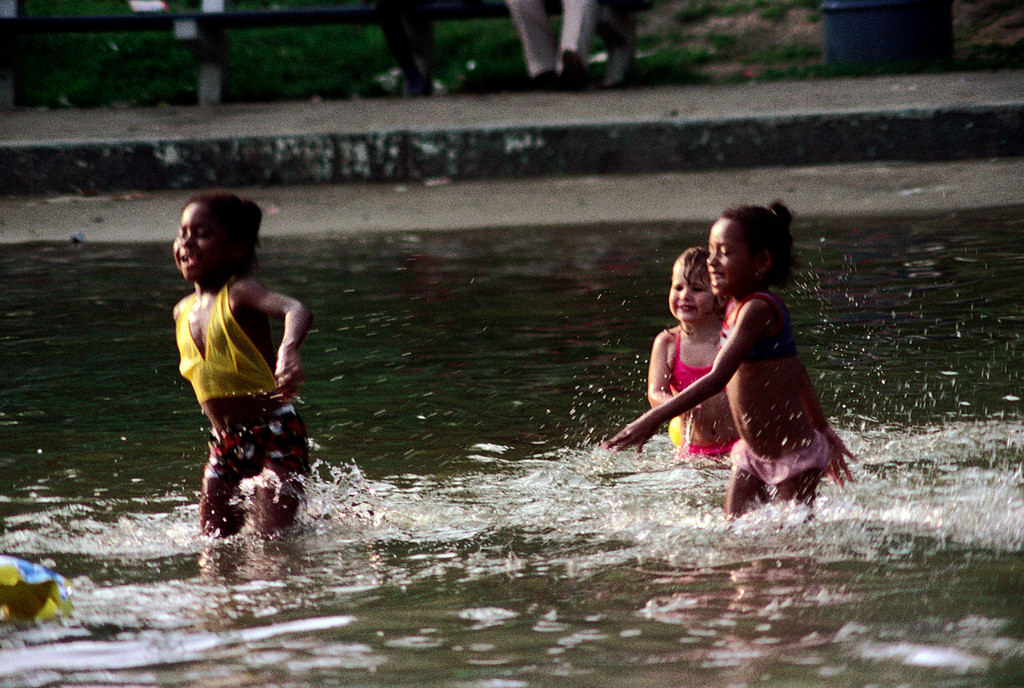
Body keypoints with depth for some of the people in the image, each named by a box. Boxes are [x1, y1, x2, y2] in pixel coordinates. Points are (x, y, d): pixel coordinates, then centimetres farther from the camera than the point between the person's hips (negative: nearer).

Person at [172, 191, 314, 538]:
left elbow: (297, 311, -35)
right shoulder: (183, 312, 8)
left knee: (268, 536, -13)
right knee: (216, 539, 5)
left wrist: (288, 350, -57)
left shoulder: (239, 294, -15)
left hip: (275, 434, -7)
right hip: (225, 443, 7)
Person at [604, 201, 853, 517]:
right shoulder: (736, 307, 8)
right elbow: (795, 373, 19)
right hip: (751, 456, 9)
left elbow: (718, 378, -32)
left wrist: (653, 419, -37)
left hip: (794, 456, -9)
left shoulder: (758, 310, -22)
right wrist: (823, 430, 30)